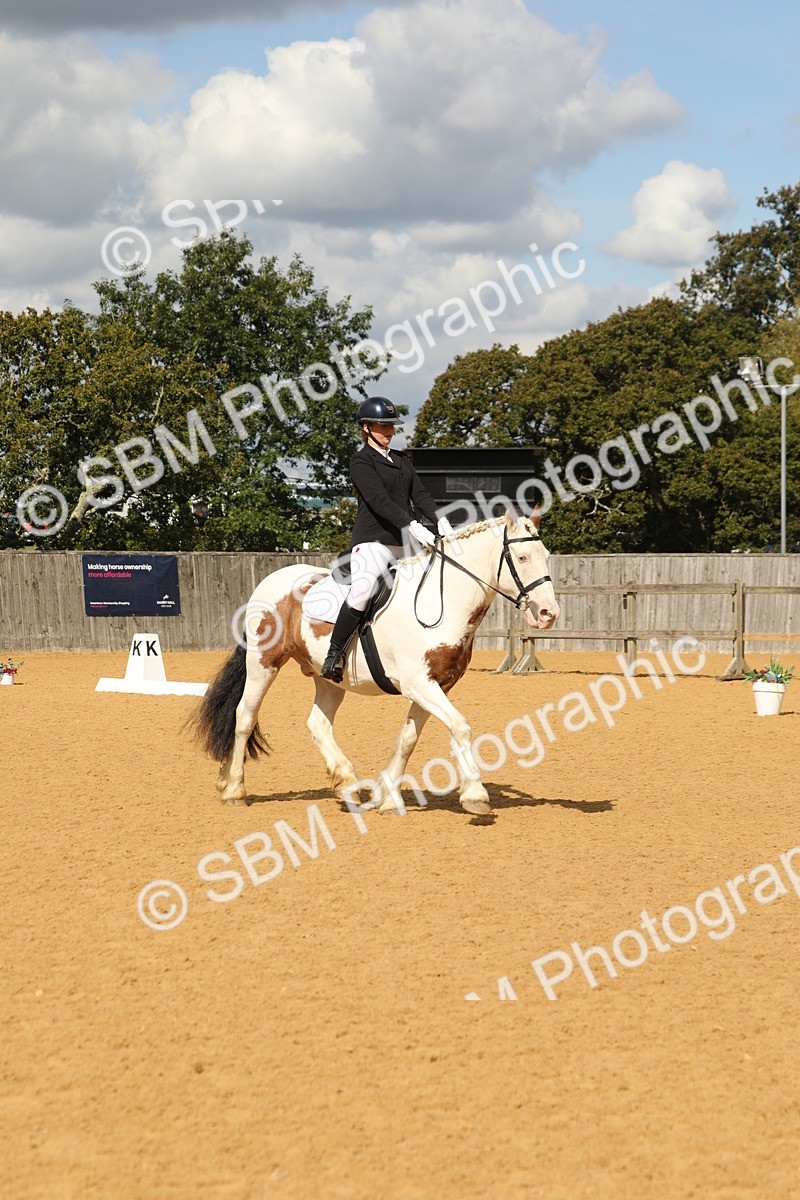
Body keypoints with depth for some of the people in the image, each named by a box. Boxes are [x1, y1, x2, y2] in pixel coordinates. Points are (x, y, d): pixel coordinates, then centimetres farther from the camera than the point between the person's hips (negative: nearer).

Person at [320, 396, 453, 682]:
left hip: (405, 543, 8)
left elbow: (420, 494, 11)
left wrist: (439, 520, -9)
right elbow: (379, 500, -17)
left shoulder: (401, 459, 20)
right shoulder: (361, 461, -3)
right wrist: (413, 526, -28)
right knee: (362, 590, -31)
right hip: (372, 541, -8)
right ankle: (334, 653, -21)